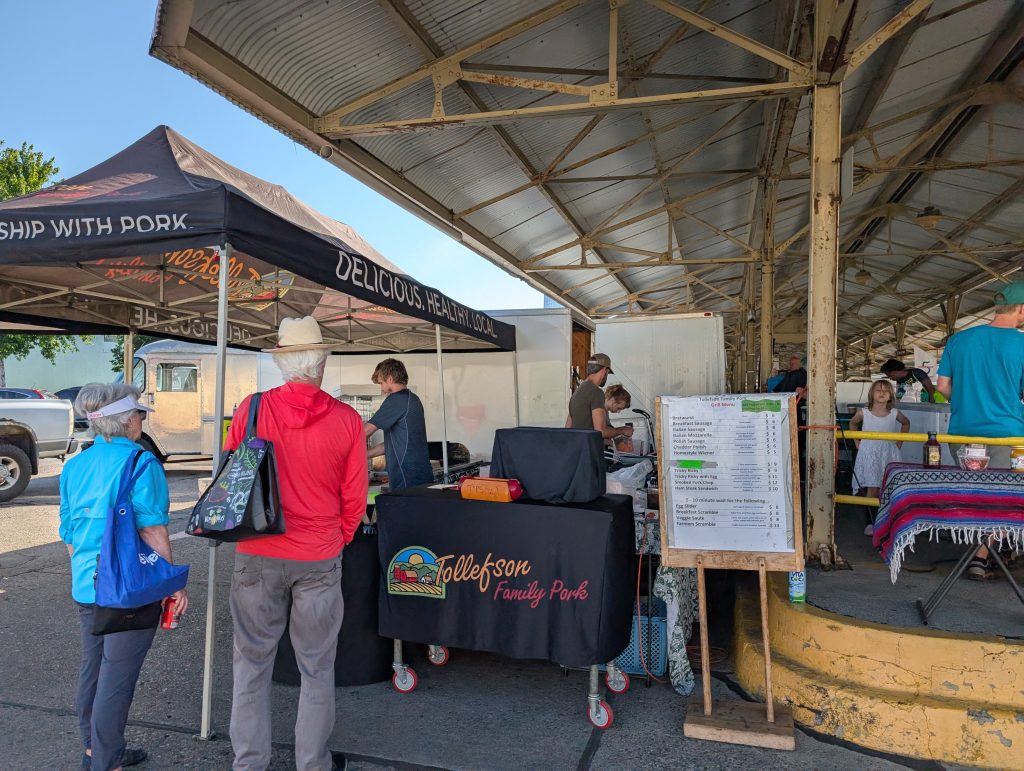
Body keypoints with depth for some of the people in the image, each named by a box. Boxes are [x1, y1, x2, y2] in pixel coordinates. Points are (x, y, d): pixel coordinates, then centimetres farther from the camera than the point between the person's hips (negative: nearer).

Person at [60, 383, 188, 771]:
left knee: (92, 668, 19)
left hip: (86, 587, 8)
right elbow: (151, 529, -19)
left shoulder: (74, 466, 8)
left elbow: (68, 532, 15)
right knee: (116, 678, 3)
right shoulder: (141, 463, -15)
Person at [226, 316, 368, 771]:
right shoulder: (347, 419, -8)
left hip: (257, 555, 1)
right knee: (317, 668, 14)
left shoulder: (251, 409, -7)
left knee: (252, 662, 16)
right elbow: (354, 499, -3)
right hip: (319, 561, 0)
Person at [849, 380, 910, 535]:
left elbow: (906, 423, 20)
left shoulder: (894, 414, -2)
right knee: (872, 490, -2)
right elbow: (853, 423, 16)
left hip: (888, 454, 1)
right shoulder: (863, 413, -5)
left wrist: (900, 442, 12)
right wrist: (857, 442, 10)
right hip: (869, 454, -1)